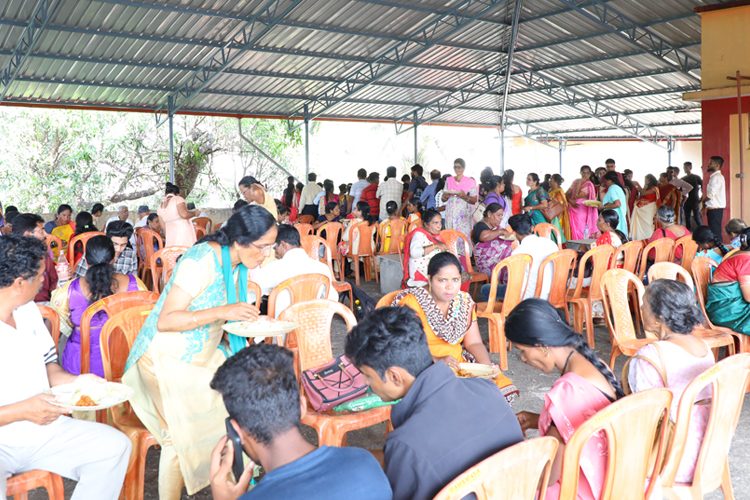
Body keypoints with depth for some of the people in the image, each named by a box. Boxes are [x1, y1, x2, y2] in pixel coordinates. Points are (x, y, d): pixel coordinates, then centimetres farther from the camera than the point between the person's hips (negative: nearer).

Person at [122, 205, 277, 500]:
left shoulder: (237, 264, 2)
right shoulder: (203, 260, -24)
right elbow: (166, 321, -26)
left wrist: (251, 321, -4)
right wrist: (221, 312, -34)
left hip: (204, 354, 8)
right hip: (167, 358, -8)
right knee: (182, 435, -17)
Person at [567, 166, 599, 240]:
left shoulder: (589, 185, -4)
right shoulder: (576, 181, 13)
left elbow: (576, 195, -15)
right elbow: (567, 193, 8)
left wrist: (580, 182, -11)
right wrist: (570, 200, -12)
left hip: (581, 211, -5)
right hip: (572, 210, 5)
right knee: (573, 231, 3)